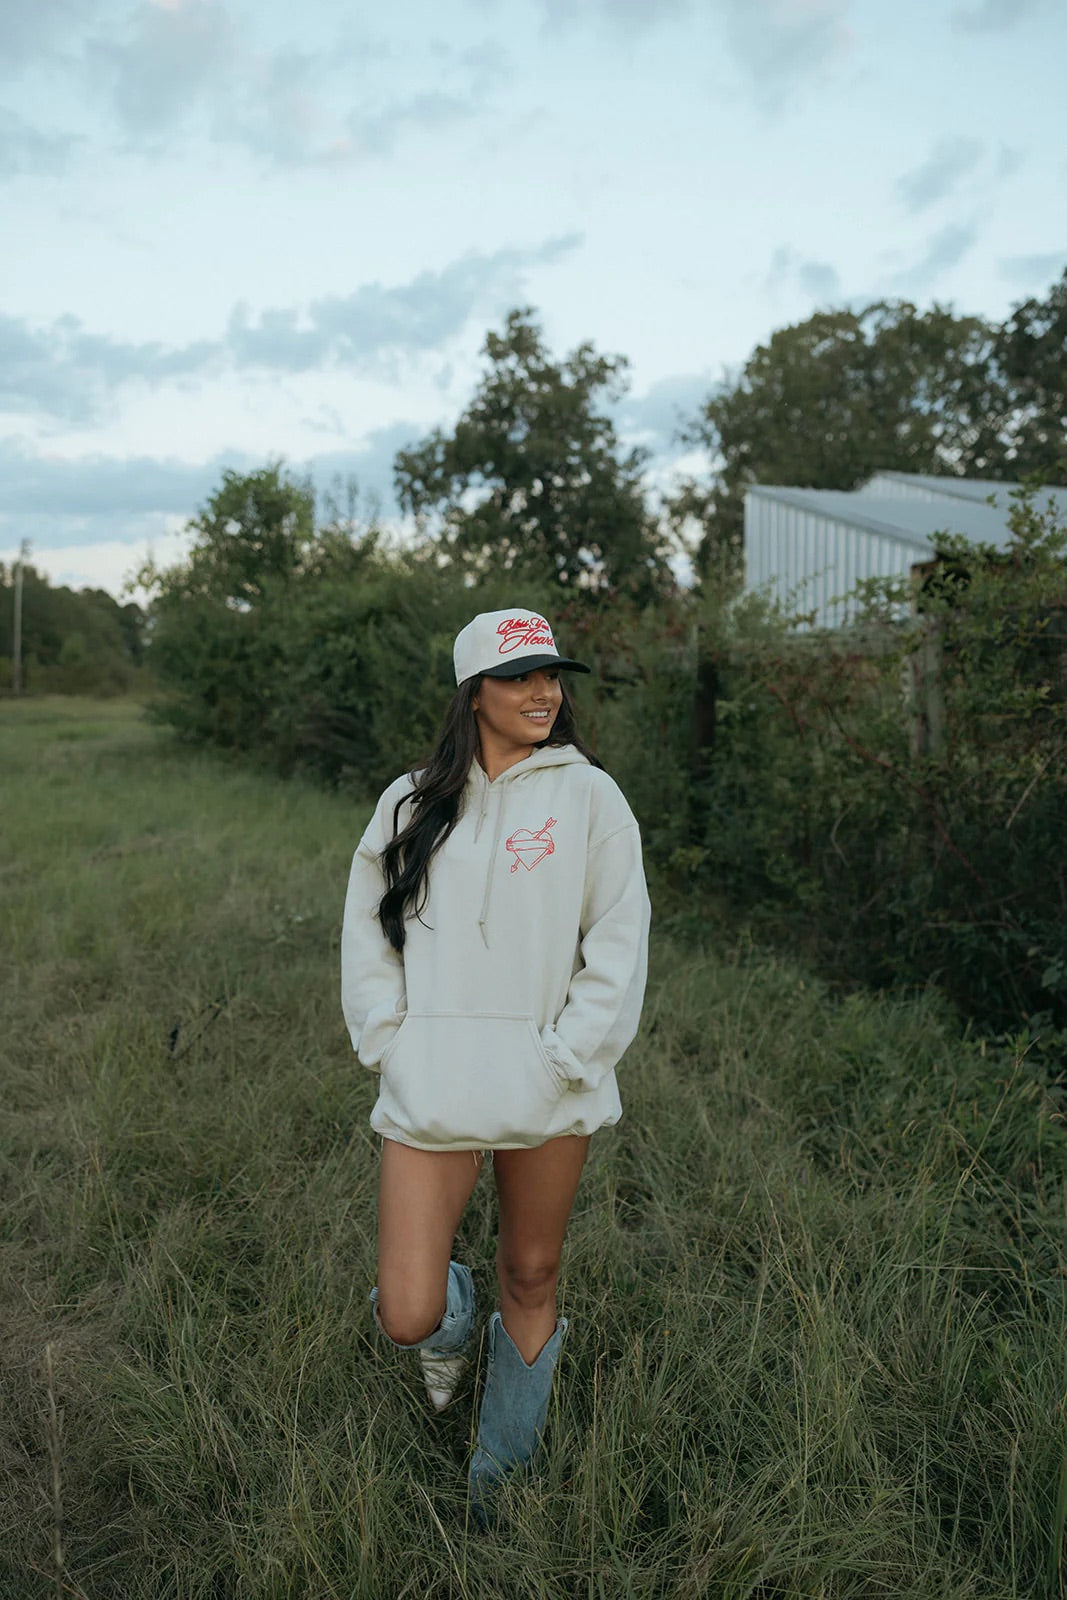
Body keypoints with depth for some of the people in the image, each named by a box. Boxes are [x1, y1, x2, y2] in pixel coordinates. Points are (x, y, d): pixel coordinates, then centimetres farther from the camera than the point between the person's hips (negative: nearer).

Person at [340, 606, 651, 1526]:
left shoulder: (588, 795, 1)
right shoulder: (412, 803, 6)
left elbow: (619, 943, -1)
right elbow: (367, 936, 8)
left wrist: (569, 1057, -8)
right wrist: (391, 1047, -1)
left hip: (549, 1088, 0)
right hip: (431, 1092, 1)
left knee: (533, 1280, 14)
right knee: (406, 1317, -3)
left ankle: (501, 1469, 40)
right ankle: (453, 1320, 36)